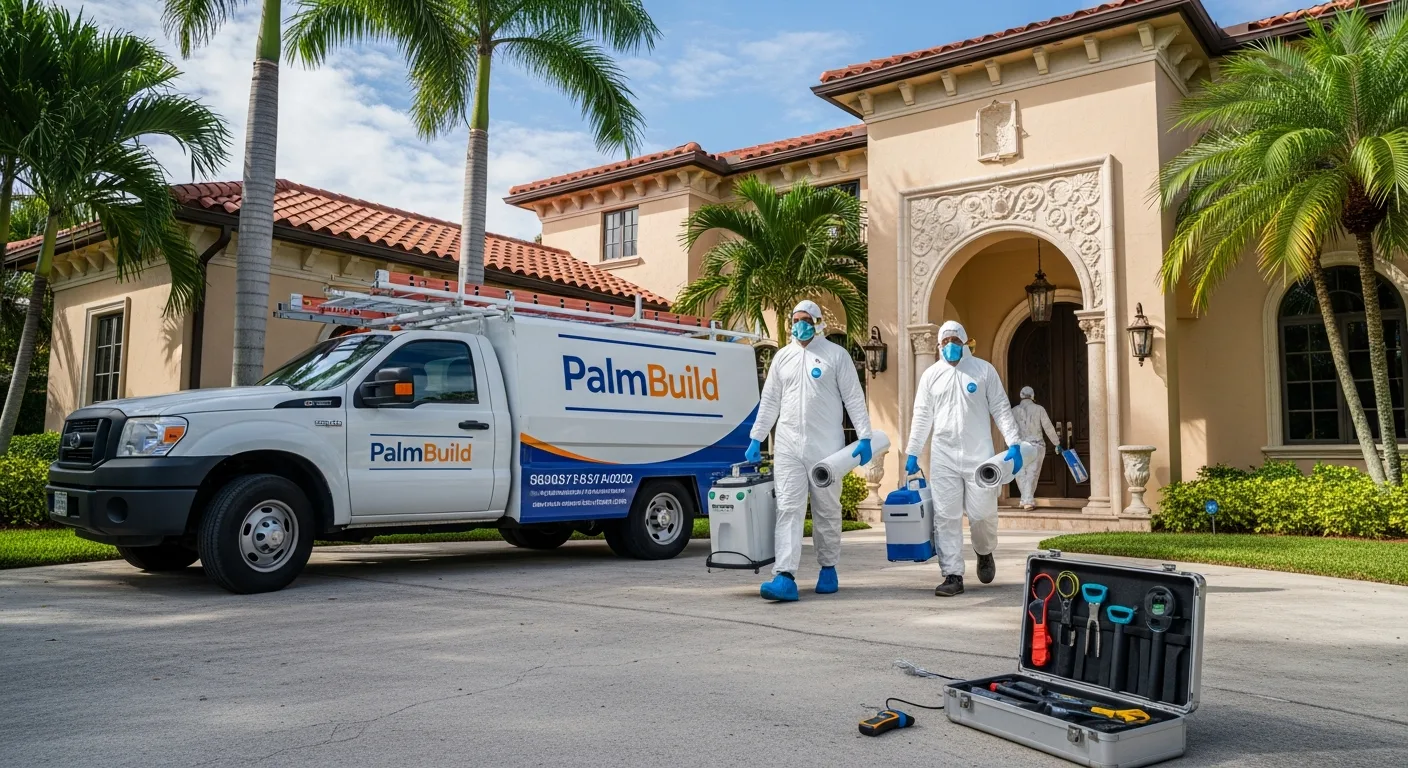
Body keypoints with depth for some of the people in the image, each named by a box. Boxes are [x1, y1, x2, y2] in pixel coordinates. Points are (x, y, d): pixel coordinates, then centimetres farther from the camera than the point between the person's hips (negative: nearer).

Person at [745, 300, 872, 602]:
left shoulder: (836, 355, 2)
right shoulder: (782, 357, 13)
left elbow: (854, 398, 0)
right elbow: (769, 402, 16)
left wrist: (864, 437, -8)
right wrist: (756, 439, 12)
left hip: (825, 446, -2)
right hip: (787, 445, 3)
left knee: (827, 511, 8)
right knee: (788, 509, -7)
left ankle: (828, 568, 24)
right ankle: (785, 577, -12)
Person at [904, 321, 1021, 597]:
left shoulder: (984, 370, 4)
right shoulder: (931, 374, 9)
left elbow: (1001, 409, 3)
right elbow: (922, 417, 11)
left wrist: (1014, 443, -6)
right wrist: (912, 452, 6)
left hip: (979, 455, -2)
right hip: (943, 457, 2)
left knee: (982, 513, 0)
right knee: (946, 517, -2)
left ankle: (984, 553, 31)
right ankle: (953, 575, 3)